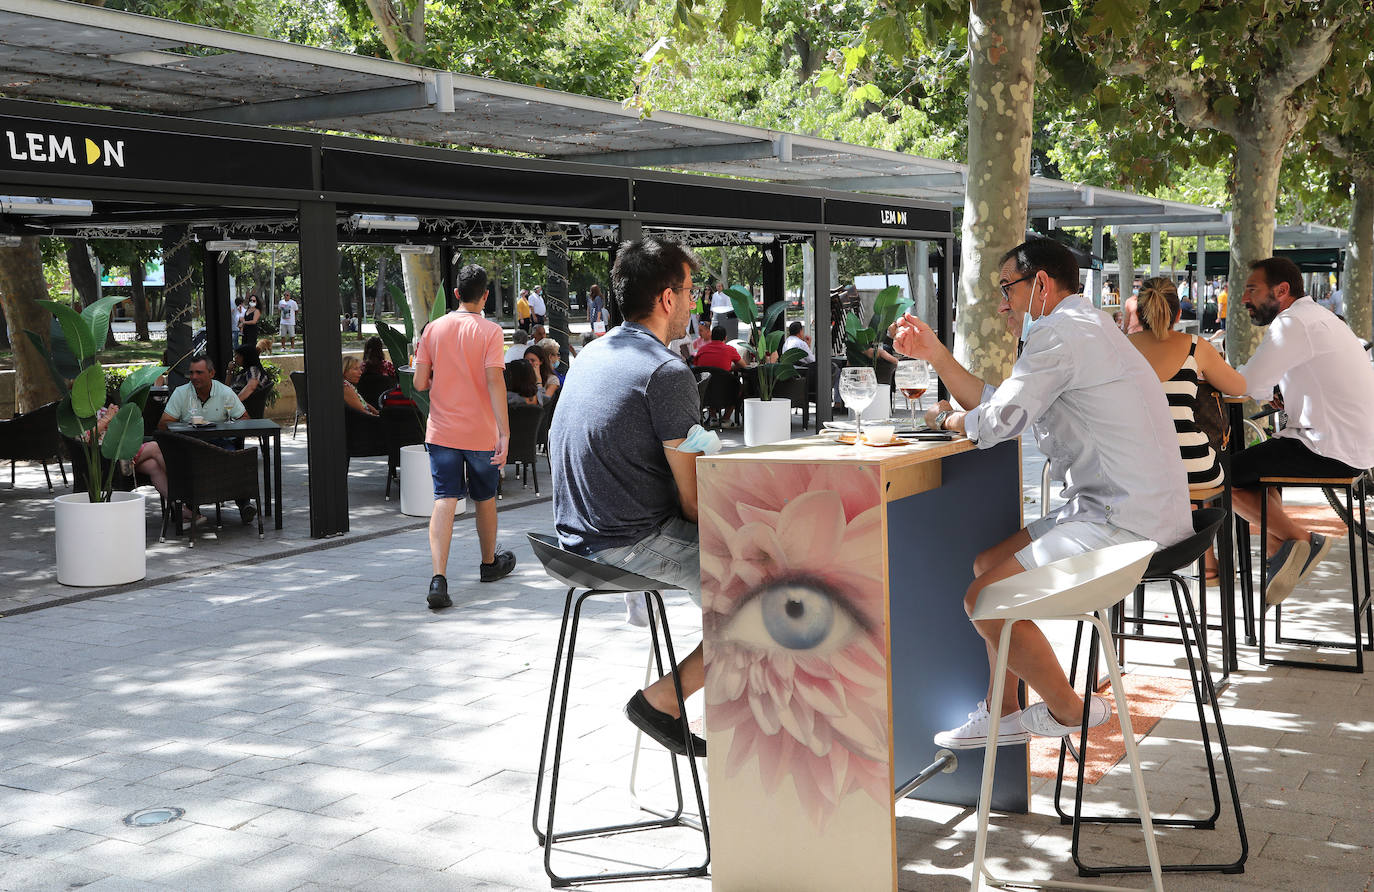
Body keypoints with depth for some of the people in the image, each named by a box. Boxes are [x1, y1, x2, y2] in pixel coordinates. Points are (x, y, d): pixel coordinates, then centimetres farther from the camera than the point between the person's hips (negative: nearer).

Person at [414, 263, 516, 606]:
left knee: (444, 501, -3)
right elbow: (495, 382, -18)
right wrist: (504, 432, -19)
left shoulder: (433, 329, 2)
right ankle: (490, 563, 36)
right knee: (485, 499, 17)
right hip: (481, 433, -2)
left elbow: (420, 383, 1)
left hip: (441, 432, 2)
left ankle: (439, 578, -19)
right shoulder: (490, 331, -9)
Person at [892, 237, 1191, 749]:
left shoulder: (1060, 333, -14)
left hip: (1124, 525, -11)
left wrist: (945, 417, 4)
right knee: (988, 566, 16)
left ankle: (1069, 710, 8)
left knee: (985, 599, -11)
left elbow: (995, 423, -17)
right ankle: (1002, 714, 21)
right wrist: (935, 354, 14)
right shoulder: (1082, 329, 20)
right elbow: (996, 405, 17)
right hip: (1114, 510, 11)